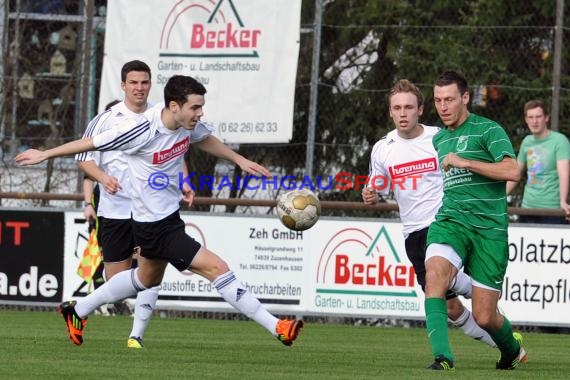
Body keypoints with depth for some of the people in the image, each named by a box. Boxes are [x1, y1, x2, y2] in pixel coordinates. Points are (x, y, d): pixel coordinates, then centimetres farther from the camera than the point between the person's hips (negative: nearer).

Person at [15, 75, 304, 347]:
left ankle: (78, 310, 45)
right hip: (155, 225, -9)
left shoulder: (188, 123, -8)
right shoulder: (142, 131, -28)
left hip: (169, 214, 9)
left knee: (147, 278, 29)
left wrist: (240, 160, 13)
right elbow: (90, 144, -15)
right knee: (216, 267, -14)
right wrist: (45, 155, -5)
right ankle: (276, 328, -11)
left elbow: (204, 140, 18)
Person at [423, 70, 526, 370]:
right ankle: (442, 357, -35)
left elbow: (512, 171, -17)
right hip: (450, 222, 4)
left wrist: (463, 162, -18)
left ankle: (512, 350, 33)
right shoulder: (438, 139, 18)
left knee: (484, 317, -2)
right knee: (435, 275, -29)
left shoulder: (488, 130, -3)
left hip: (489, 229, -4)